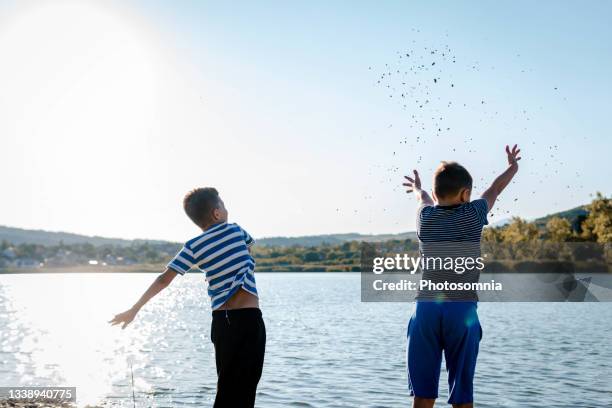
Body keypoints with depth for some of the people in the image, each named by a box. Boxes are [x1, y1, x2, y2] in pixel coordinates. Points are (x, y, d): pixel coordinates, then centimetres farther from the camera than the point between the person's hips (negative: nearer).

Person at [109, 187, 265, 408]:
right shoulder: (236, 230, 3)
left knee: (227, 389, 16)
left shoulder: (193, 247, 2)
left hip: (221, 322, 3)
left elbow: (163, 280, -3)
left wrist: (134, 309, 4)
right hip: (248, 319, -3)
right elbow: (248, 247, 25)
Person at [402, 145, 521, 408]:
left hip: (426, 308, 2)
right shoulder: (473, 214, 2)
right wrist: (512, 167, 43)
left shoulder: (425, 216, 6)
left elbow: (426, 200, 32)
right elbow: (495, 189, 22)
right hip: (463, 310, -2)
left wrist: (417, 189, 56)